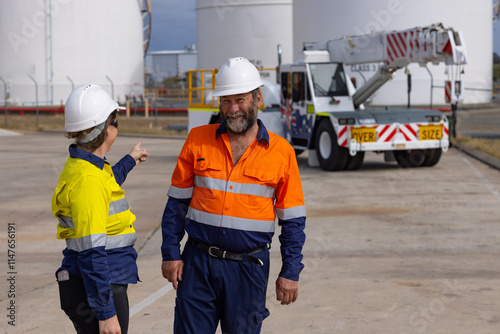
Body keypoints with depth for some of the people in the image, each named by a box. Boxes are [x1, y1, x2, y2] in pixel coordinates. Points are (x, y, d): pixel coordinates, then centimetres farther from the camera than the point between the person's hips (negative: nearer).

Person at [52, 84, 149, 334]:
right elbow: (91, 252, -24)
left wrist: (129, 161, 49)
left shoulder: (80, 166, 8)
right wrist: (106, 312, -23)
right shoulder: (87, 180, -22)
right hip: (95, 291, -10)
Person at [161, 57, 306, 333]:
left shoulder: (281, 152, 0)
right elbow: (177, 202, 7)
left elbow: (292, 220, 3)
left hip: (249, 268, -1)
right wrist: (170, 254, 1)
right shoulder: (198, 140, 3)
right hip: (198, 262, 1)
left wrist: (290, 272, -1)